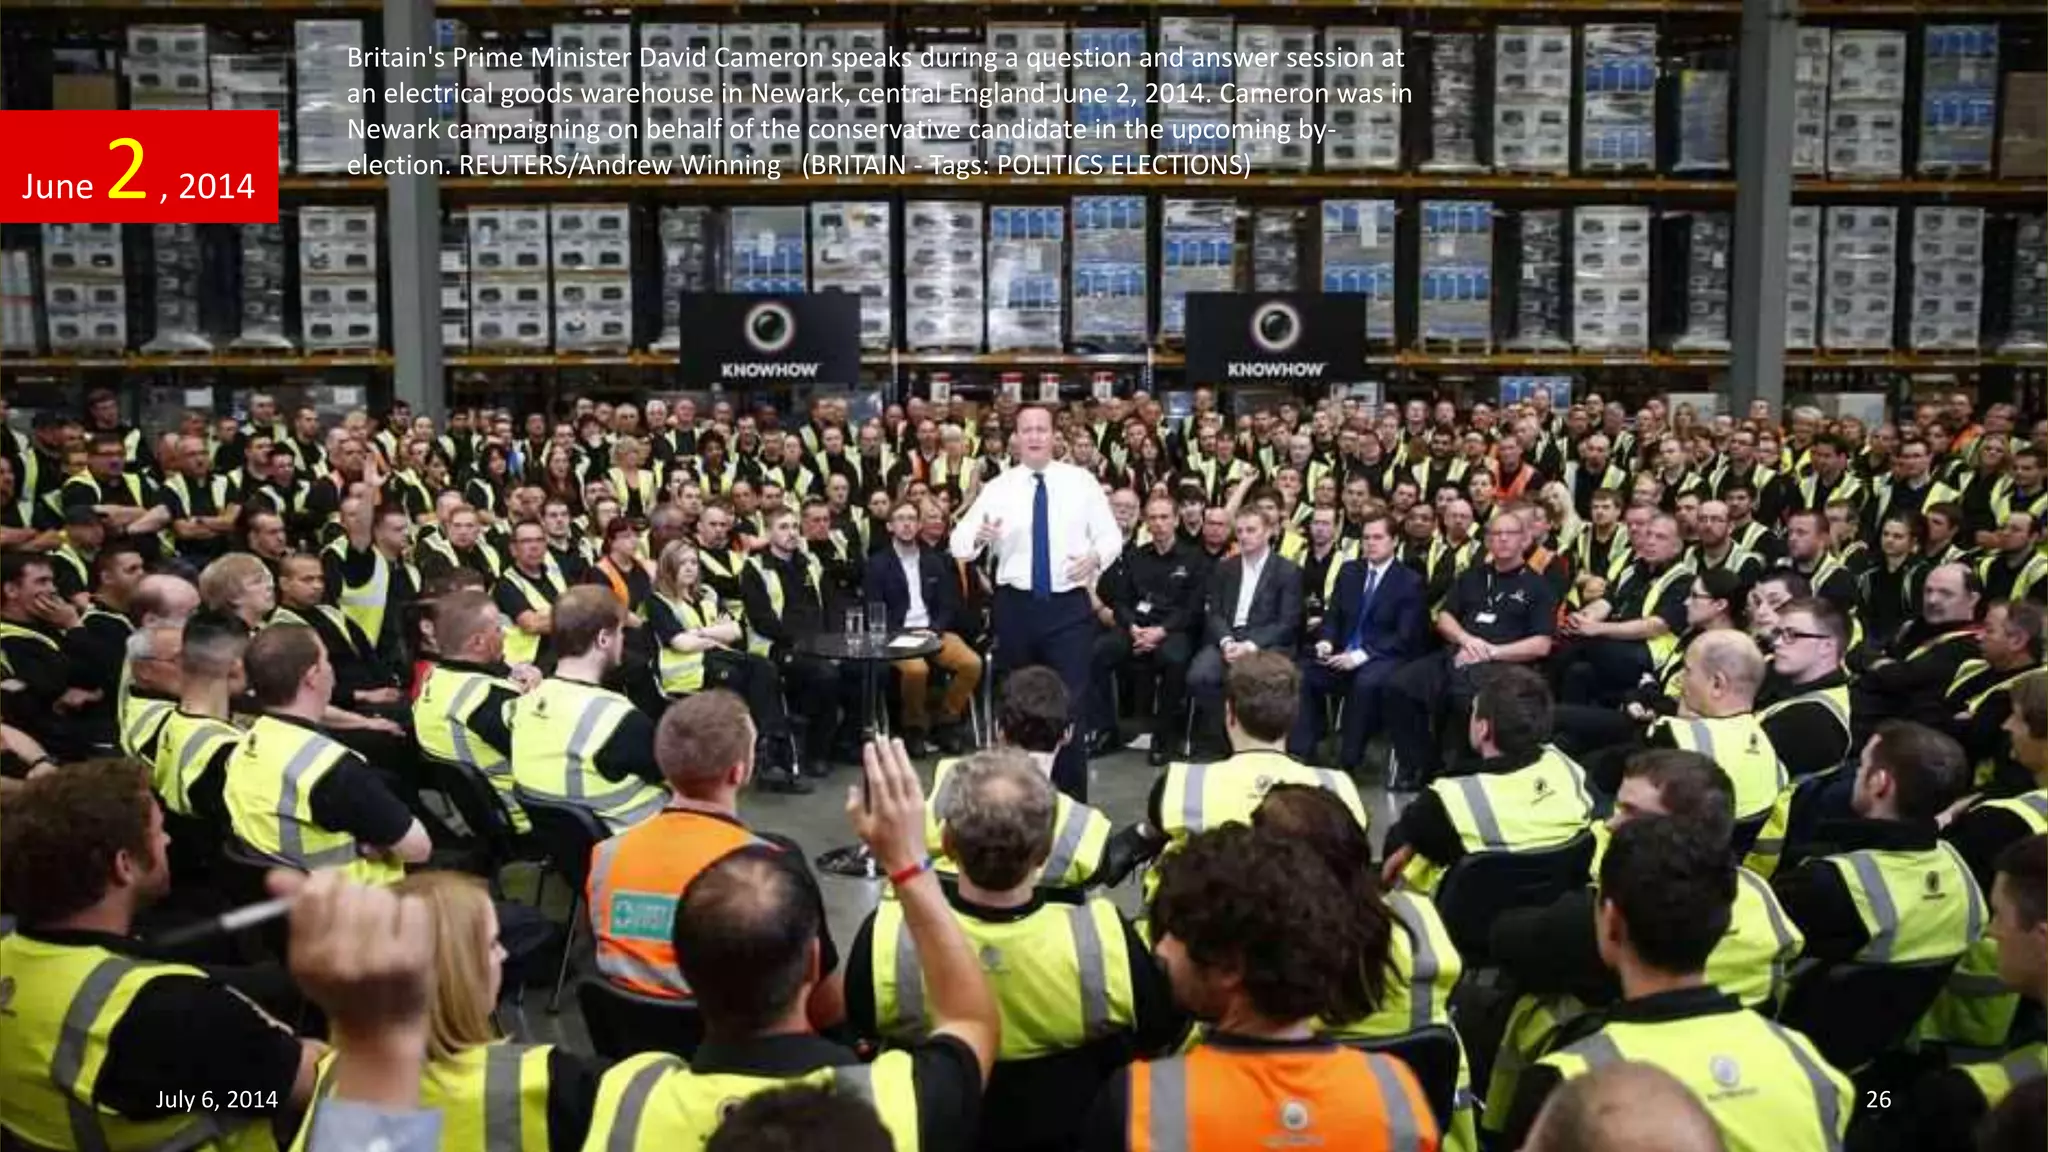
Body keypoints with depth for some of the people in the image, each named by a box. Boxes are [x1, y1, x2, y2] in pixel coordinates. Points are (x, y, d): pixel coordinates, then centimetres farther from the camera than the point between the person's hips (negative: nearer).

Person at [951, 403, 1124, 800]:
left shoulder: (1081, 481, 3)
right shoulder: (997, 488, 2)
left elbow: (1111, 536, 5)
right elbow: (957, 541, -5)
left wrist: (1097, 556, -17)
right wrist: (978, 538, -28)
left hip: (1069, 607, -1)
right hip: (1015, 607, 2)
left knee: (1070, 704, -6)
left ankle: (1071, 800, 4)